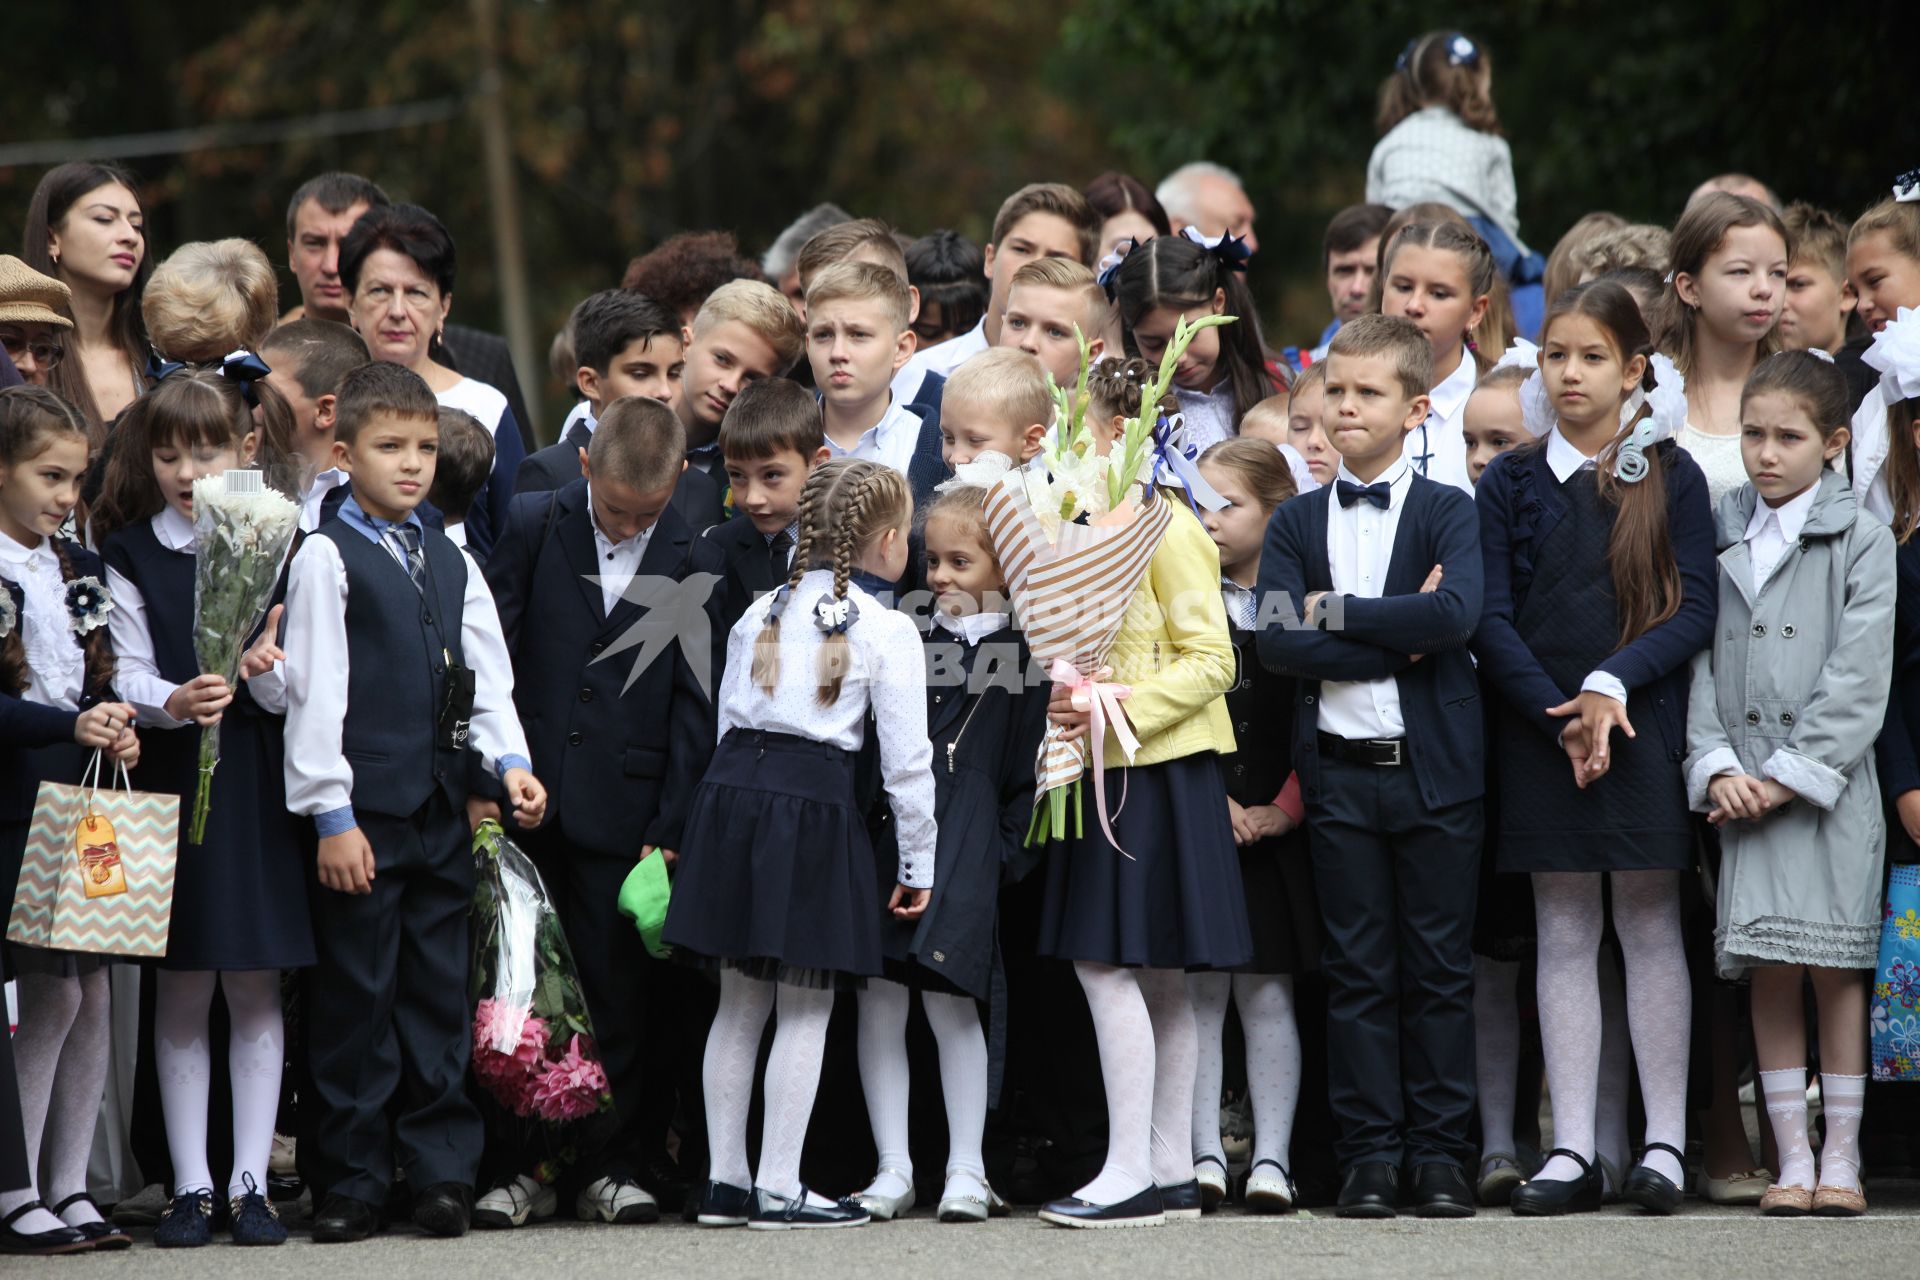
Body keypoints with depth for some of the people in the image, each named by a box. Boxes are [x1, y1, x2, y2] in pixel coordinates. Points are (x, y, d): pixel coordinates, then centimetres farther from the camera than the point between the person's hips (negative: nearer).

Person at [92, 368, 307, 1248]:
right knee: (180, 990, 2)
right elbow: (129, 676, -1)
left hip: (257, 785, 0)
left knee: (256, 984, 1)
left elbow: (291, 695, 0)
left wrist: (263, 670, -22)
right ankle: (191, 1185, 7)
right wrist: (173, 703, -22)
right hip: (171, 781, 0)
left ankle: (250, 1182, 6)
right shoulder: (132, 556, 4)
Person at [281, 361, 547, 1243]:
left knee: (439, 991, 7)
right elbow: (315, 690, -7)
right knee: (355, 995, -2)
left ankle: (441, 1170, 12)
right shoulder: (327, 557, -3)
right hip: (362, 807, -6)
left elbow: (484, 672, 14)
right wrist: (331, 813, -13)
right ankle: (351, 1180, 3)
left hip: (441, 804, 6)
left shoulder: (449, 563, 16)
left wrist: (509, 758, -4)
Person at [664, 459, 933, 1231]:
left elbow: (728, 718, 13)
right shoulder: (888, 631, -2)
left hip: (732, 790, 5)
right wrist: (917, 863, 7)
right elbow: (906, 757, -2)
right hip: (815, 803, -5)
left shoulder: (762, 614, 13)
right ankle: (779, 1188, -1)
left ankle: (726, 1180, 15)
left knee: (739, 1002, 13)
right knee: (806, 1009, 1)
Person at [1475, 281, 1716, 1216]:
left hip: (1644, 726, -1)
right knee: (1564, 935, 3)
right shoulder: (1509, 483, 6)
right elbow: (1491, 621, 1)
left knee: (1649, 927, 1)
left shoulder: (1670, 478, 3)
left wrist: (1612, 684, -15)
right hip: (1536, 729, 1)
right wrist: (1559, 717, -10)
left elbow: (1694, 611, -3)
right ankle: (1572, 1150, 4)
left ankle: (1664, 1142, 5)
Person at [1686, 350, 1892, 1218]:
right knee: (1769, 974, 1)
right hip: (1744, 785, 3)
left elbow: (1858, 677, -7)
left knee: (1834, 969, -1)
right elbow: (1697, 659, 6)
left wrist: (1791, 773, -12)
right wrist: (1719, 766, -7)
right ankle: (1791, 1160, 5)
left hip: (1828, 787, -3)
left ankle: (1841, 1159, 5)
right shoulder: (1720, 537, 9)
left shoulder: (1860, 542, -1)